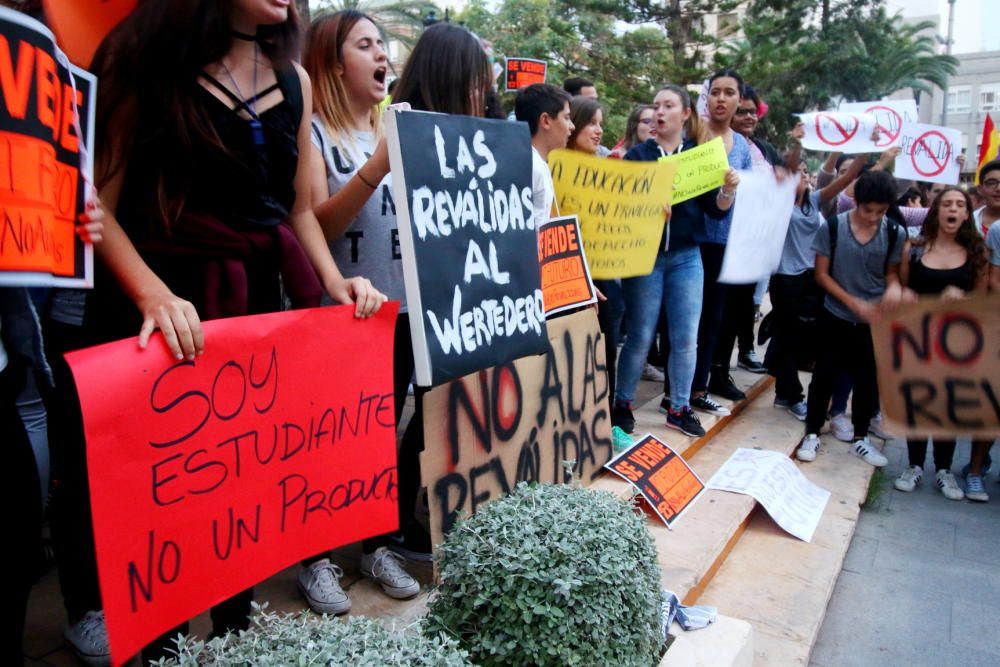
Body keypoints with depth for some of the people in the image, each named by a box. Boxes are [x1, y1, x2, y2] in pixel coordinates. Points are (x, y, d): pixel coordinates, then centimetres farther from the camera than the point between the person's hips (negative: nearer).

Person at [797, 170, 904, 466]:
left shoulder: (894, 234, -5)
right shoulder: (832, 227, -11)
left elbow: (891, 273, 6)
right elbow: (821, 274, -7)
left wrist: (894, 287, -19)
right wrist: (854, 303, -15)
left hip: (875, 322, 2)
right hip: (836, 318, -2)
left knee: (868, 380, 10)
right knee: (824, 376, 4)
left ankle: (861, 437, 27)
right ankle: (812, 433, 18)